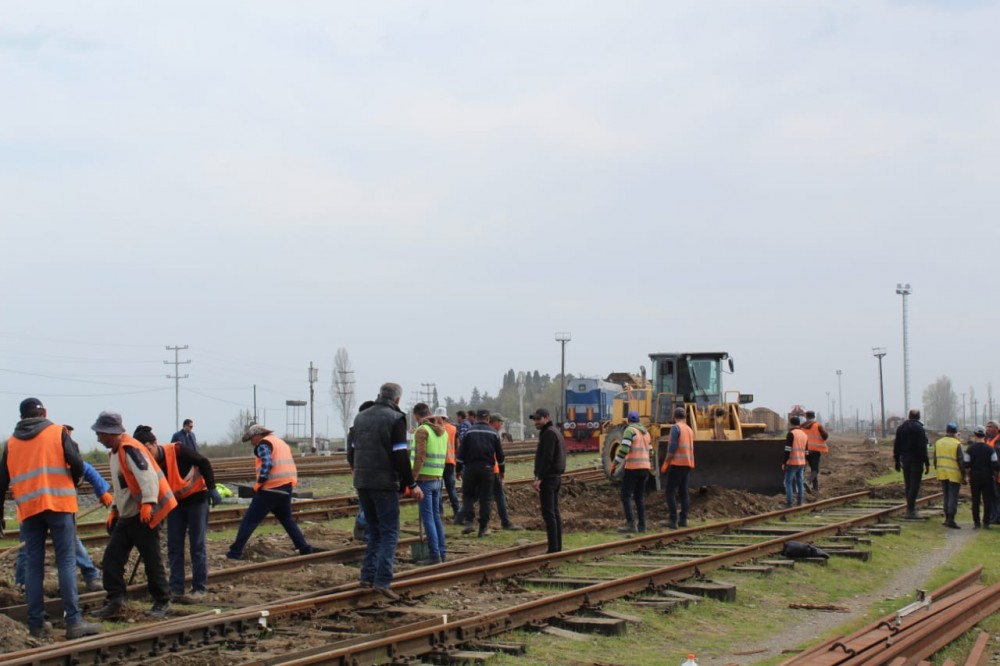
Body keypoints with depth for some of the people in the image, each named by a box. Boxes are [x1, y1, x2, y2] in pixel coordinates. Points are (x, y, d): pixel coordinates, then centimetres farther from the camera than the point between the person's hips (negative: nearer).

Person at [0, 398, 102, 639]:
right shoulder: (58, 432, 4)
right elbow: (77, 466, -3)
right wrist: (73, 483, 18)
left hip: (28, 508, 3)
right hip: (59, 504, -3)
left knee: (34, 565, 8)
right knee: (66, 562, -4)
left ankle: (36, 623, 7)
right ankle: (74, 621, -10)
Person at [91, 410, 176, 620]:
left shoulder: (130, 449, -17)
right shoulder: (116, 452, 17)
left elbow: (148, 476, -29)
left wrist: (148, 502, -38)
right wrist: (114, 509, 22)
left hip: (143, 516, -10)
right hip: (127, 516, 10)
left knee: (152, 560, -2)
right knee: (111, 558, 3)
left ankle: (162, 603, 7)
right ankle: (115, 602, 6)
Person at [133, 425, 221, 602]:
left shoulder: (176, 450, -26)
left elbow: (203, 463, -18)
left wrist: (212, 489, -20)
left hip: (197, 498, -5)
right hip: (175, 503, 5)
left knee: (197, 546, -1)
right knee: (174, 547, 3)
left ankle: (199, 589, 4)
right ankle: (176, 589, 9)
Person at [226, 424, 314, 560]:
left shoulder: (263, 444, -4)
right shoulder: (281, 442, 23)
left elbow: (267, 463, -20)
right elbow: (288, 466, 21)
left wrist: (259, 482, -15)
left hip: (271, 488, -8)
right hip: (287, 487, 8)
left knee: (250, 520, -1)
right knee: (287, 520, 23)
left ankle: (236, 551, -2)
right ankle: (305, 548, 16)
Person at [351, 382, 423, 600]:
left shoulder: (360, 417, 13)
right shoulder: (395, 418, -9)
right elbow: (400, 455, -14)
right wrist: (411, 484, -9)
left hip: (362, 482, 7)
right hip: (385, 484, -7)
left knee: (373, 529, 17)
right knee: (389, 532, -4)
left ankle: (368, 575, 13)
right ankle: (382, 580, -13)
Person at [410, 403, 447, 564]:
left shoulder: (422, 430, -11)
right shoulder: (443, 431, 12)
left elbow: (420, 457, -18)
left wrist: (412, 480, -16)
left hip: (424, 479, -7)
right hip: (437, 479, 7)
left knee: (428, 518, -5)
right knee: (436, 516, 13)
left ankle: (435, 555, -7)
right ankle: (441, 552, 15)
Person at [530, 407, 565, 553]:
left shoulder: (549, 433, -13)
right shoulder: (556, 432, 19)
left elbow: (547, 458, -21)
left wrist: (539, 478, -21)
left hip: (548, 478, -11)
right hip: (556, 477, 11)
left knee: (548, 513, -10)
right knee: (555, 512, 11)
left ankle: (553, 548, -13)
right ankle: (557, 546, 13)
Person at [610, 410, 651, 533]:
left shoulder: (630, 430, -8)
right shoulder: (645, 432, 17)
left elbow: (624, 449, -17)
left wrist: (614, 464, -12)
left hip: (633, 468, -8)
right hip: (645, 467, 8)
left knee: (626, 495, -5)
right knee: (640, 496, 12)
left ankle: (631, 523, -16)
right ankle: (642, 525, 8)